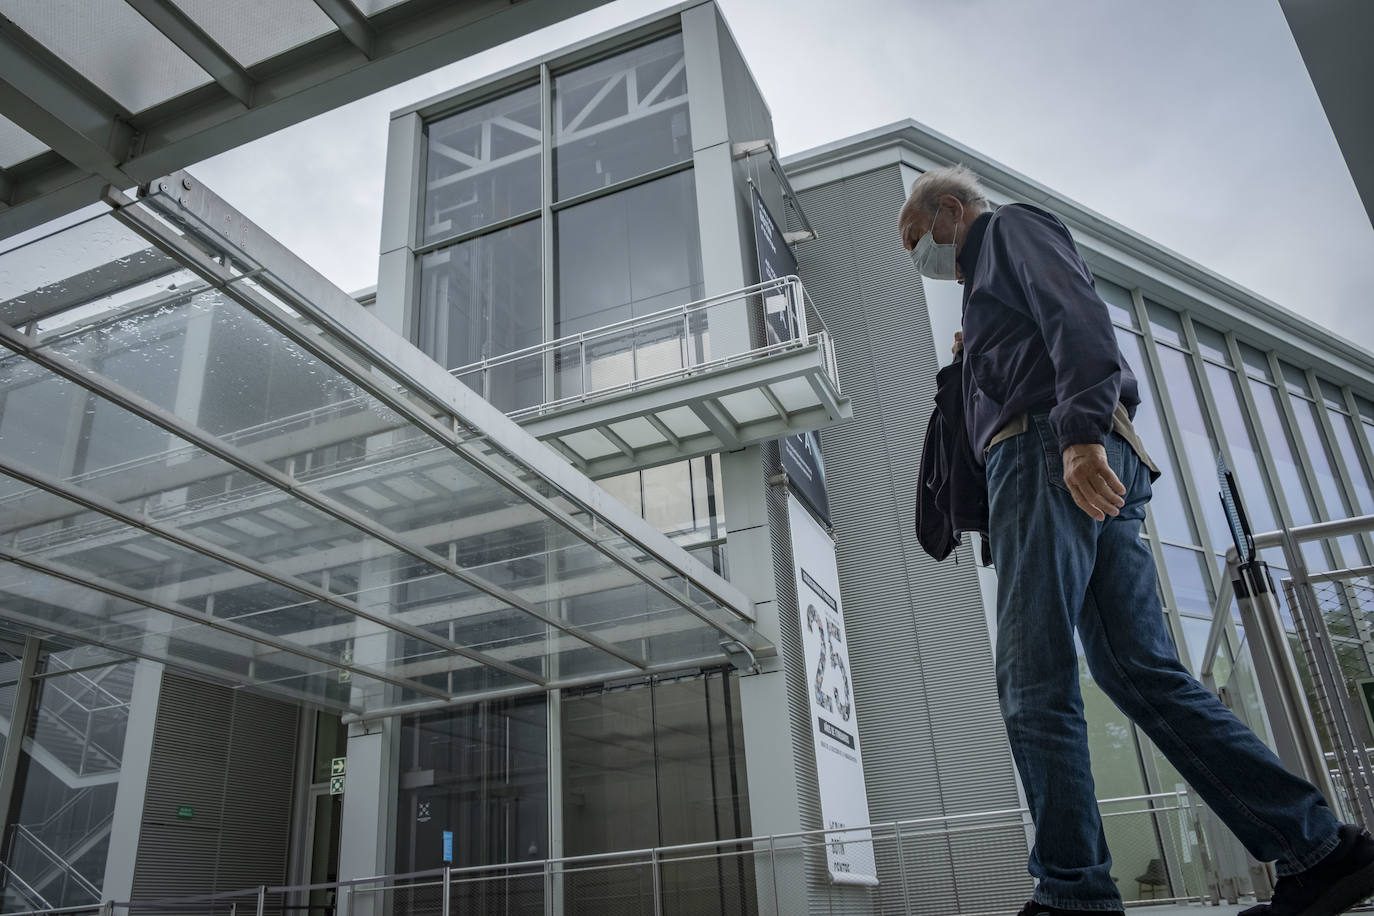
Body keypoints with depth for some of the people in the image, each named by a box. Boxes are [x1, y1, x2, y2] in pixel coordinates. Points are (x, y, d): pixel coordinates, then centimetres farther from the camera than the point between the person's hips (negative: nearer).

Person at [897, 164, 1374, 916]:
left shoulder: (1012, 226, 10)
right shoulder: (993, 279, 36)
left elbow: (1077, 315, -10)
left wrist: (1080, 429, -24)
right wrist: (979, 358, 25)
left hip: (1046, 455, -9)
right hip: (1081, 469, 9)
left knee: (1032, 677, -12)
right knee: (1142, 671, 1)